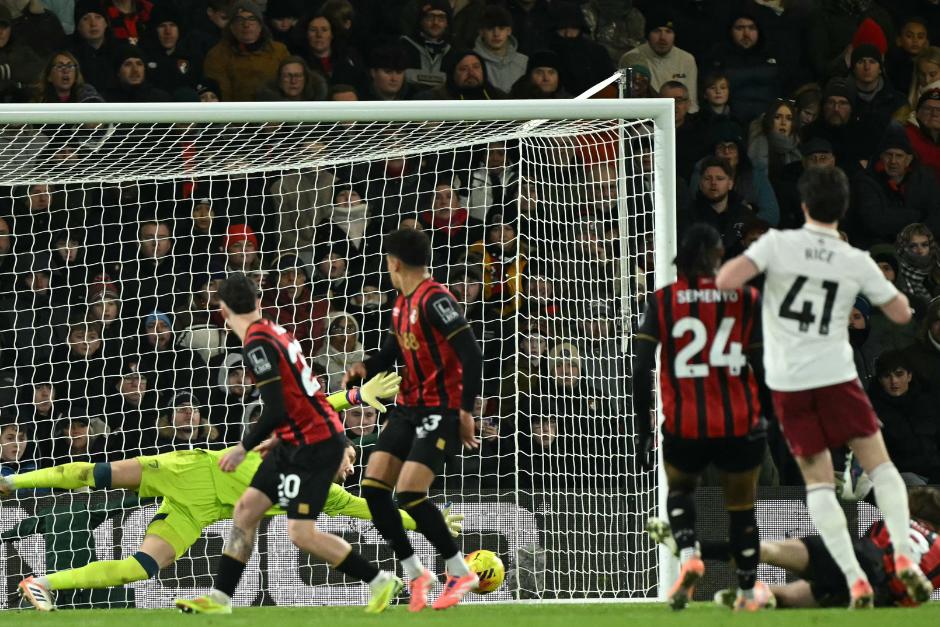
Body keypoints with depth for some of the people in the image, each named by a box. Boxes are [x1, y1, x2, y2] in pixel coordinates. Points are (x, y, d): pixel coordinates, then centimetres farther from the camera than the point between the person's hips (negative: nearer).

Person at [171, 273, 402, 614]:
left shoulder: (258, 343, -18)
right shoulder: (272, 332, 9)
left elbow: (276, 410, -23)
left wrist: (244, 447, -12)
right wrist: (280, 438, 27)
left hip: (316, 443, -10)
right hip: (297, 442, 10)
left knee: (301, 532, -11)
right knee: (245, 509, 8)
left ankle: (381, 581, -2)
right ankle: (220, 598, 10)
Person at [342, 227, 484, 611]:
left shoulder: (434, 299, -17)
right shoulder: (402, 304, 12)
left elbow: (471, 355, -21)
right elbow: (391, 352, 25)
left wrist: (466, 411, -22)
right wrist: (365, 368, 3)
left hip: (441, 409, -9)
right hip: (409, 406, 9)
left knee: (410, 494, -18)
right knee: (373, 487, -1)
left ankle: (460, 572, -1)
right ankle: (414, 573, 8)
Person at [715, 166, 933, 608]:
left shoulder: (777, 244, -6)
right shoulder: (857, 262, 0)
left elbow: (725, 281, -16)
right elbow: (901, 313, 9)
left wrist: (737, 263, 6)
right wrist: (884, 282, 28)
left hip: (787, 381, 0)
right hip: (836, 374, 0)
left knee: (818, 483, 5)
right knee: (879, 465, 12)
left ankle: (855, 579, -4)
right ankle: (903, 555, -6)